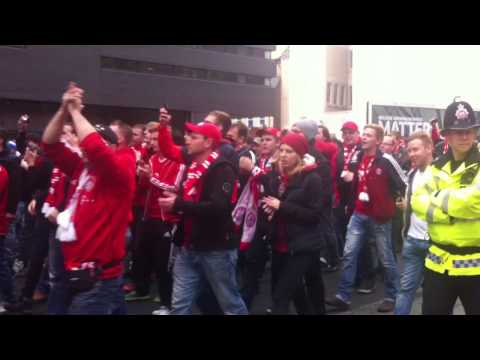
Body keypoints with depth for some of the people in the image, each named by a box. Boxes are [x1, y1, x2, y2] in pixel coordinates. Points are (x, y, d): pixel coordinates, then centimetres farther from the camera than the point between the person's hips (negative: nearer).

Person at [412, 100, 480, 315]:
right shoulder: (436, 168, 7)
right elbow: (418, 203, -6)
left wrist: (438, 199, -10)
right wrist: (458, 207, -16)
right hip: (439, 261, 4)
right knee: (432, 311, 14)